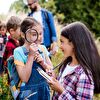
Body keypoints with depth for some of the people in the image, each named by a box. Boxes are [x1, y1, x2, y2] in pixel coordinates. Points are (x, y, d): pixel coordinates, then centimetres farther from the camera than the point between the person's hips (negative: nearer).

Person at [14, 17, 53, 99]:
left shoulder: (43, 48, 0)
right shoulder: (19, 51, -13)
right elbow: (24, 79, -19)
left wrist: (43, 63, -15)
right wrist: (31, 56, -22)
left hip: (45, 90, 4)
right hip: (29, 93, -4)